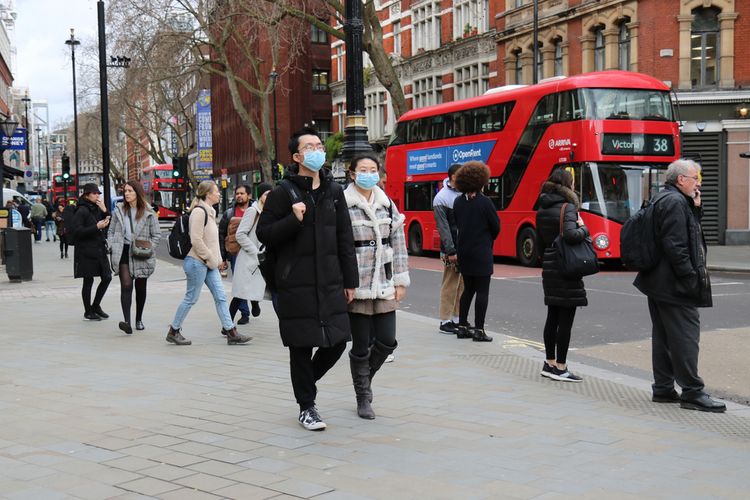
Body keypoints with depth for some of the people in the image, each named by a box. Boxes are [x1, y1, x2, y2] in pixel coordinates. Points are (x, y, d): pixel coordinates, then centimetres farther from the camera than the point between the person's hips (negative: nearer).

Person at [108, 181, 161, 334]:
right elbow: (112, 231, 12)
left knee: (140, 287, 12)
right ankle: (127, 322, -23)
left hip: (140, 255, 0)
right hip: (124, 252, 0)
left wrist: (148, 248, -9)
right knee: (126, 285, -15)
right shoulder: (119, 210, 5)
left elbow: (156, 234, 3)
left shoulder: (148, 213, -2)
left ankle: (139, 320, 29)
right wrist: (112, 247, -1)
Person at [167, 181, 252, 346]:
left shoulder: (209, 211, 15)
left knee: (221, 297, 5)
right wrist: (212, 260, -16)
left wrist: (218, 260, 13)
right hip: (197, 262, -9)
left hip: (209, 263, 9)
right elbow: (196, 240, -21)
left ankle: (230, 332, 6)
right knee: (191, 299, 0)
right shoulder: (199, 211, -15)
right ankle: (173, 331, 13)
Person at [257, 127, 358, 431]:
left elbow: (345, 239, 11)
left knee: (337, 341, 5)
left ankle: (305, 381, 32)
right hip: (296, 284, -4)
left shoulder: (334, 191, 10)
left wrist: (350, 280, 9)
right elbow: (263, 234, -3)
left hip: (330, 283, 4)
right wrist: (293, 220, -19)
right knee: (302, 347, 2)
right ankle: (307, 407, 18)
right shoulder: (283, 193, -3)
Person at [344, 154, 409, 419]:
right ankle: (363, 398, 19)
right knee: (361, 345, 2)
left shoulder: (388, 205, 11)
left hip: (384, 285, 5)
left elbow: (399, 244, 13)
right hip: (357, 285, -5)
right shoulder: (343, 205, -6)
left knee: (387, 341, 3)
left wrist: (401, 281, 9)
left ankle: (365, 377, 32)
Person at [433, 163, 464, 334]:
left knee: (462, 285, 10)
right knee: (450, 285, -2)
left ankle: (457, 318, 19)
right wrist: (450, 252, -15)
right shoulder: (441, 198, -8)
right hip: (452, 249, -6)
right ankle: (445, 321, 5)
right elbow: (443, 227, -11)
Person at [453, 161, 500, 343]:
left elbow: (457, 225, 8)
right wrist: (489, 241, 13)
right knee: (482, 291, 0)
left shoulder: (458, 202, 3)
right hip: (481, 254, -6)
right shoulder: (484, 202, -14)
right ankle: (479, 330, 0)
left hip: (463, 252, 6)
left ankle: (462, 327, 18)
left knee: (468, 289, 16)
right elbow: (496, 227, -6)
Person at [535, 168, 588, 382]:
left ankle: (549, 363, 21)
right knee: (566, 318, -3)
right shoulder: (568, 207, -13)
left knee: (552, 316, 15)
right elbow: (570, 235, -29)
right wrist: (583, 228, -10)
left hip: (549, 268, 8)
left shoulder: (542, 210, 11)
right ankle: (560, 368, 1)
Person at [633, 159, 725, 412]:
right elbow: (675, 245, -22)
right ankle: (692, 392, -2)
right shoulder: (675, 202, -15)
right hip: (675, 286, -11)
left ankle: (663, 389, 19)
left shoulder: (665, 201, 18)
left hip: (658, 283, 11)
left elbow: (691, 231, 24)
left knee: (664, 337, 13)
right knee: (686, 336, -6)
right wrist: (691, 277, -20)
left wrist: (696, 207, 10)